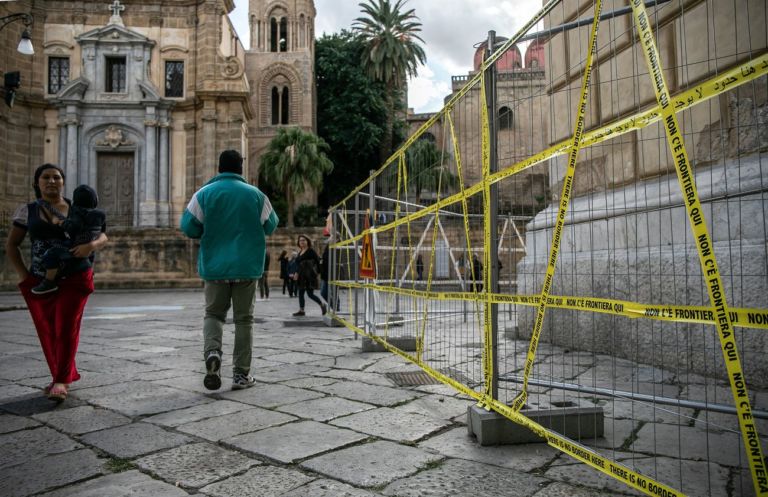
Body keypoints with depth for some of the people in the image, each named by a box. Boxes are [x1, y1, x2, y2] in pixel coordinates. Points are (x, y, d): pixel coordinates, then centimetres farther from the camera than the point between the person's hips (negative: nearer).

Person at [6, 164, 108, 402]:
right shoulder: (27, 210, 3)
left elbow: (102, 236, 0)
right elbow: (11, 245, 8)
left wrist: (91, 245, -24)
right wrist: (23, 275, -3)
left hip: (74, 278, -2)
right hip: (40, 282, 2)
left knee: (67, 329, -10)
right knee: (48, 331, 7)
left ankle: (60, 381, -5)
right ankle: (63, 377, 21)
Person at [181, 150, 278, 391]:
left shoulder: (204, 193, -3)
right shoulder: (255, 195, -1)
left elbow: (188, 227, -3)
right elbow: (270, 226, 6)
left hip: (215, 265, 0)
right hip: (247, 266, 0)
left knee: (213, 313, 16)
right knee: (244, 318, 8)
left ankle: (212, 351, -13)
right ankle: (241, 374, 10)